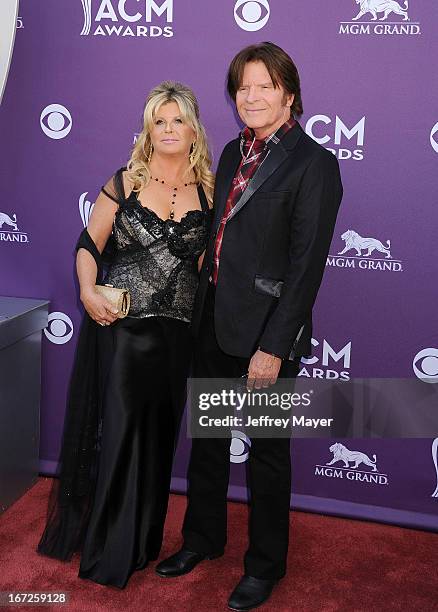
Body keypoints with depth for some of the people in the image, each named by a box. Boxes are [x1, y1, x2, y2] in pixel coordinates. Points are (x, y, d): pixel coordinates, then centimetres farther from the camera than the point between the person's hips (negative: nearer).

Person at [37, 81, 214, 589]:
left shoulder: (208, 191, 4)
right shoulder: (123, 183, 0)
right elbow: (89, 245, 3)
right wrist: (88, 292, -13)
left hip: (176, 330, 2)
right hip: (120, 323, -2)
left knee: (157, 434, 11)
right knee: (116, 429, 1)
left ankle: (141, 539, 32)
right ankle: (107, 549, 21)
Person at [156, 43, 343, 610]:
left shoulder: (314, 163, -11)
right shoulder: (234, 151, 11)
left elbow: (307, 264, -16)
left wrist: (274, 346, -19)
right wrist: (203, 306, 9)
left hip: (265, 327, -7)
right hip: (213, 318, 7)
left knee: (267, 452, 10)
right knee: (206, 436, 19)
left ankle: (265, 564, 31)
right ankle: (203, 537, 41)